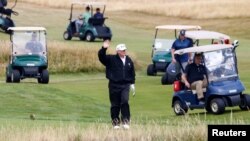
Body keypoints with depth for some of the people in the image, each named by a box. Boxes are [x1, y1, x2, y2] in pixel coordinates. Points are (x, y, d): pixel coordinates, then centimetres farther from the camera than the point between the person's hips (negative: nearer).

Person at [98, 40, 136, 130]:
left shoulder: (128, 60, 11)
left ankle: (126, 121, -9)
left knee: (125, 102, -15)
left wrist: (132, 83, 13)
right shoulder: (111, 59, 0)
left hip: (125, 85, 2)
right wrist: (104, 48, -29)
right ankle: (115, 122, 14)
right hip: (114, 85, -2)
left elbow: (132, 73, 18)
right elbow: (101, 56, -13)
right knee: (115, 105, 3)